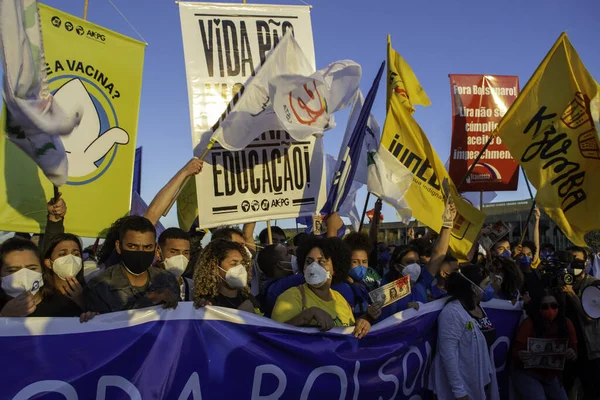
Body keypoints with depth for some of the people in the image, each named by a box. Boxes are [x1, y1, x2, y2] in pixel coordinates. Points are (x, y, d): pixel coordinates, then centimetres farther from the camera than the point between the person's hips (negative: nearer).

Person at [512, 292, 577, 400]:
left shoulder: (566, 324, -5)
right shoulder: (529, 323, -18)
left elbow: (574, 352, 2)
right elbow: (515, 352, -17)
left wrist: (572, 355, -22)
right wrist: (520, 356, -40)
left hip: (552, 378, 5)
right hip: (527, 375, -5)